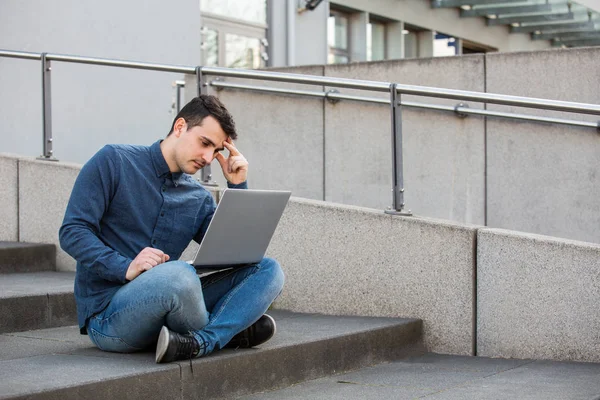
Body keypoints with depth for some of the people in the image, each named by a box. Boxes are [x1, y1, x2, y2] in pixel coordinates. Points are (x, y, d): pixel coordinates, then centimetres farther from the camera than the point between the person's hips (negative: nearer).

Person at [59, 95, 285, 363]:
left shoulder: (199, 198, 14)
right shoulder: (113, 162, -1)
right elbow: (72, 232, -8)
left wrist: (238, 186, 4)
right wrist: (125, 268, -23)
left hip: (166, 304, 6)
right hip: (107, 316, -6)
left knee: (268, 270, -9)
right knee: (179, 274, -39)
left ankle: (200, 342, -29)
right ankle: (228, 332, -10)